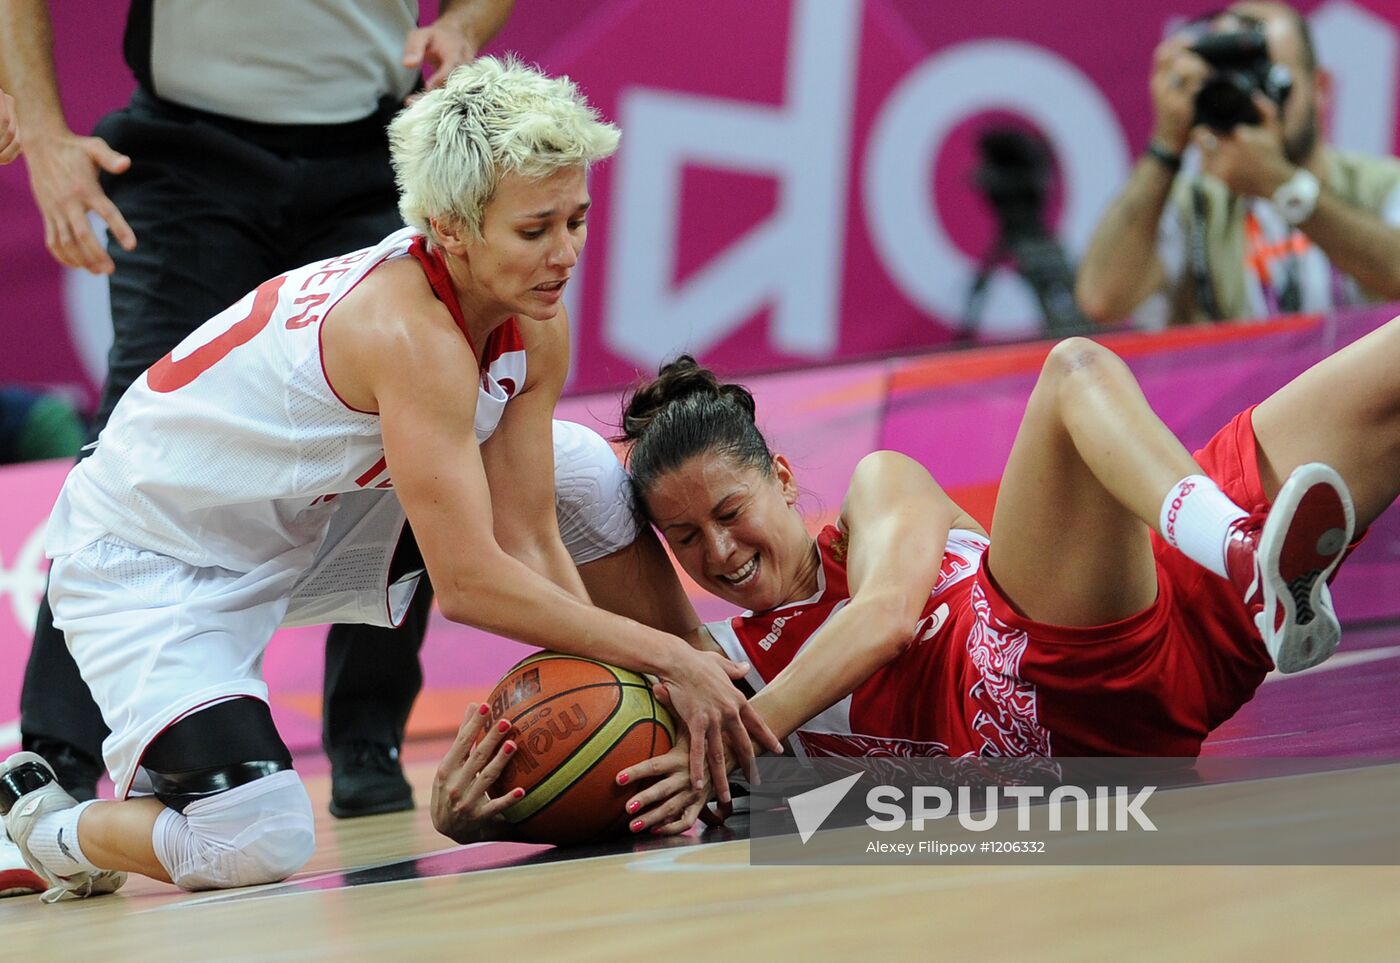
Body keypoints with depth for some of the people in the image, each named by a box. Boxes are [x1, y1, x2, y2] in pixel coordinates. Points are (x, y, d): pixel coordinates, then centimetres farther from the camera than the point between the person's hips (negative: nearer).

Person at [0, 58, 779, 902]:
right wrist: (665, 657, -29)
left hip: (307, 527, 9)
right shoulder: (411, 332, -34)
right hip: (142, 561, -9)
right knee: (256, 845, -26)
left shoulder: (540, 326, -9)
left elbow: (527, 540, -5)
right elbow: (468, 581, -34)